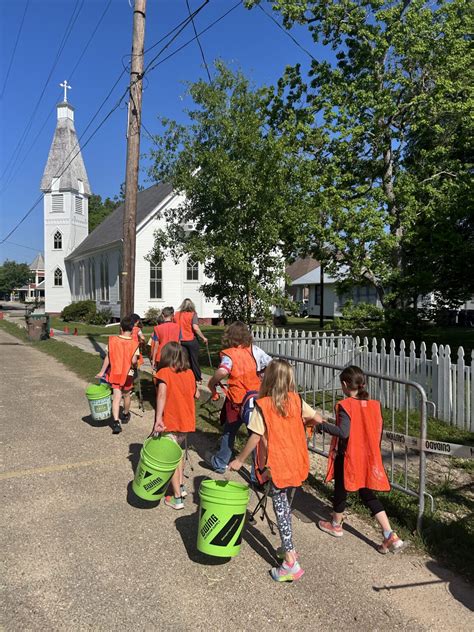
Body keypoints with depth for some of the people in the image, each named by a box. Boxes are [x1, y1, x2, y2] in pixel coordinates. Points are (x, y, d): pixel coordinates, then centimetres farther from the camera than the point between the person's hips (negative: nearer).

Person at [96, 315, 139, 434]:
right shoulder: (134, 343, -12)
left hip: (114, 373, 0)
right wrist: (134, 365, 5)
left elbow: (107, 357, -6)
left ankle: (116, 421, -18)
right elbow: (134, 360, -18)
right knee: (126, 395, 21)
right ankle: (126, 415, 42)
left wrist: (102, 372, 1)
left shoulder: (112, 340, -7)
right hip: (127, 374, 0)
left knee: (116, 396, -2)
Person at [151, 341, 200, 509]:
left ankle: (177, 498, 12)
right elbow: (196, 395, 14)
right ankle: (181, 486, 29)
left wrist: (158, 418, -31)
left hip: (170, 423, -5)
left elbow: (162, 394, -26)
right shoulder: (189, 373, 4)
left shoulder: (164, 372, -10)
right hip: (187, 421, 5)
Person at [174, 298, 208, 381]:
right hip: (191, 340, -3)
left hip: (181, 341, 3)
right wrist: (203, 338, -14)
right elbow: (195, 328, -21)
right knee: (194, 360, 9)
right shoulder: (193, 314, -10)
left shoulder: (176, 314, 3)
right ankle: (198, 379, 19)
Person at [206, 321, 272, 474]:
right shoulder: (255, 350, -2)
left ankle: (219, 463, 36)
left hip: (237, 401, -3)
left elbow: (223, 371, -31)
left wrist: (212, 383, -14)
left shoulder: (229, 354, -13)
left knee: (229, 431, 17)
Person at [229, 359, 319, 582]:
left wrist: (239, 460, -4)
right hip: (296, 462, 5)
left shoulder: (262, 405, -15)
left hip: (276, 465, -5)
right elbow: (316, 418, 3)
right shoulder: (296, 400, -2)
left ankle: (291, 563, 4)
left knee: (280, 508, 3)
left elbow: (255, 437, -15)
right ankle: (289, 548, 34)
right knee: (285, 503, 22)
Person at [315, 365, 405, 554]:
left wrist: (323, 425, -18)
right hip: (368, 459, 5)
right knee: (368, 495, 16)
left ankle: (336, 525, 39)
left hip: (347, 457, -5)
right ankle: (391, 536, 9)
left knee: (340, 491, 17)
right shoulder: (374, 405, -2)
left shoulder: (345, 406, -21)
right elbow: (378, 431, 6)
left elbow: (343, 432, -29)